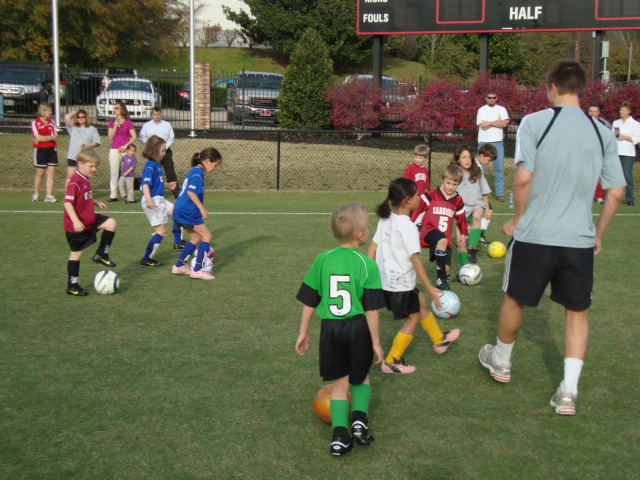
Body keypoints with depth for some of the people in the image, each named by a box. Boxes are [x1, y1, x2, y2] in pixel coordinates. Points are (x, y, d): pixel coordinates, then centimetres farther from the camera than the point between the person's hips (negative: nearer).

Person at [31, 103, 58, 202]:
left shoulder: (52, 123, 11)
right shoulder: (35, 123, -4)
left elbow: (55, 138, 6)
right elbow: (39, 138, -13)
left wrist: (44, 138, -9)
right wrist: (51, 137, -7)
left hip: (52, 149, 4)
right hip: (40, 150, -4)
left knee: (51, 172, -1)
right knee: (40, 173, 0)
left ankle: (49, 195, 1)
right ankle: (36, 194, 16)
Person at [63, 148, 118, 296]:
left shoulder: (86, 180, 8)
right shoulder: (75, 181, -21)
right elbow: (68, 202, -27)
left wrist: (97, 203, 10)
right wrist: (75, 221, -34)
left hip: (89, 220, 8)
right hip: (77, 225, -8)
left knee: (111, 223, -8)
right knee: (76, 253, 1)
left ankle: (101, 254, 5)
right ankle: (72, 285, 13)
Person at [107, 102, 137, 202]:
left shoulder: (128, 123, 1)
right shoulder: (111, 122, 10)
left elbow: (134, 137, -3)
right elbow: (110, 136, 2)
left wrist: (126, 146, -12)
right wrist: (115, 126, -9)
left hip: (125, 150, -3)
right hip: (114, 150, 3)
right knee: (114, 173, 2)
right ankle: (113, 195, 5)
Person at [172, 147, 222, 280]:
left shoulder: (194, 171, 17)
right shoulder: (198, 173, -14)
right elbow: (191, 191, -25)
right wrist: (202, 208, -25)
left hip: (181, 210, 10)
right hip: (188, 212, -10)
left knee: (196, 238, 18)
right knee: (207, 236, -5)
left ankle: (179, 266, 24)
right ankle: (197, 270, -7)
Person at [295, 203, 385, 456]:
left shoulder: (322, 260, -1)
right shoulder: (368, 265, -11)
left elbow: (309, 301, 3)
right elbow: (371, 310, -10)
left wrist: (303, 332, 14)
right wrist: (376, 342, -1)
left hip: (330, 328, 2)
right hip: (358, 329, -2)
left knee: (340, 382, 14)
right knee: (361, 377, 22)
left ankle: (339, 433, 5)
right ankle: (359, 416, 2)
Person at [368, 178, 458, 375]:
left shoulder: (385, 220, 3)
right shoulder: (408, 226, -20)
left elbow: (372, 248, 5)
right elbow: (415, 260, -21)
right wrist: (430, 288, -16)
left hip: (386, 280, 8)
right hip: (401, 283, -8)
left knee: (421, 302, 24)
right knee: (413, 317, 9)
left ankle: (440, 340, 39)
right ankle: (391, 362, 13)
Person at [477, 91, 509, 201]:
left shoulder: (501, 109, 9)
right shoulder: (481, 110, 5)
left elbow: (504, 124, -6)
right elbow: (483, 126, -8)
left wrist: (489, 123, -8)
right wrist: (497, 121, -3)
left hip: (497, 142, 1)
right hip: (484, 142, -1)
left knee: (499, 168, 0)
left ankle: (500, 193, 5)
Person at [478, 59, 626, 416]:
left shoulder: (534, 123, -6)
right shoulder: (603, 133, 4)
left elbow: (523, 177, -14)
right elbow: (616, 192, 4)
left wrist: (517, 219, 1)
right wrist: (598, 234, 16)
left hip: (535, 235, -2)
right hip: (580, 240, 2)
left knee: (514, 300, 19)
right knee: (577, 312, 16)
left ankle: (501, 362, 40)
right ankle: (569, 391, 9)